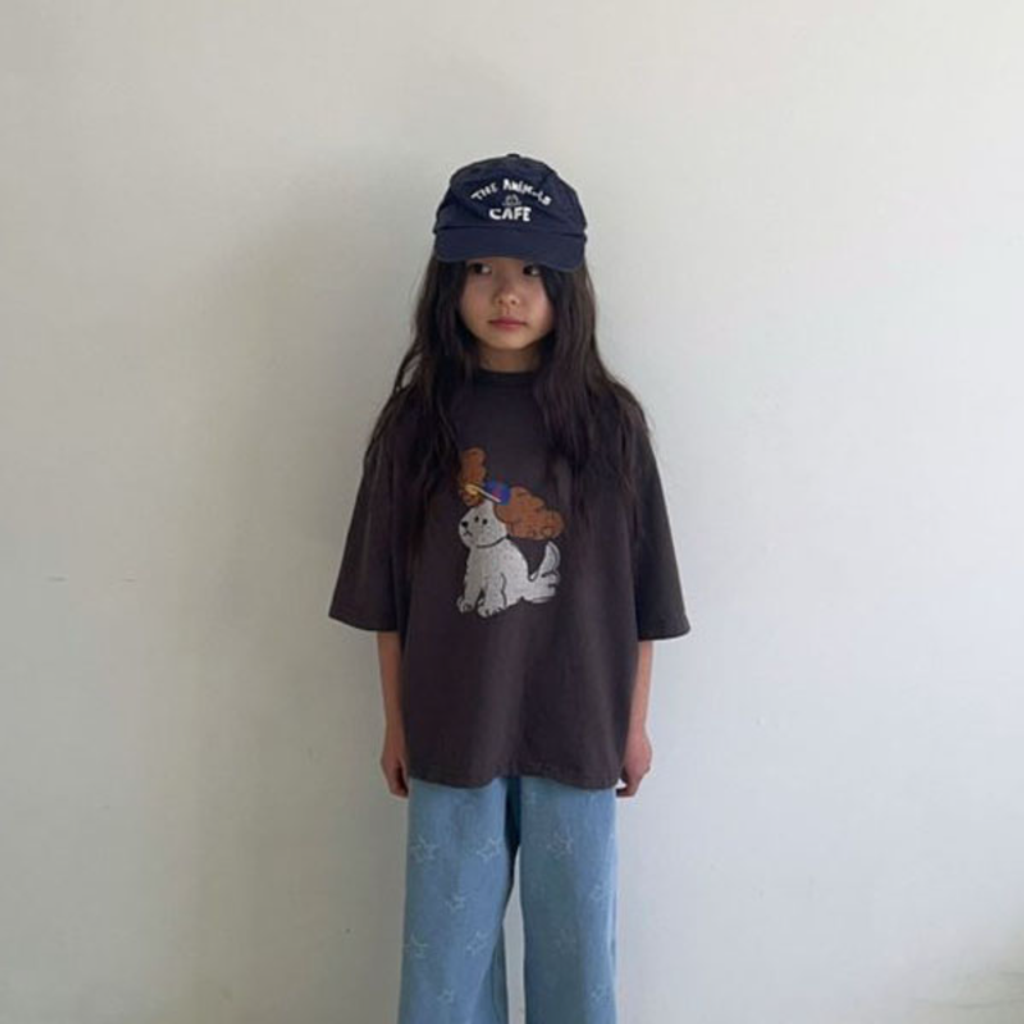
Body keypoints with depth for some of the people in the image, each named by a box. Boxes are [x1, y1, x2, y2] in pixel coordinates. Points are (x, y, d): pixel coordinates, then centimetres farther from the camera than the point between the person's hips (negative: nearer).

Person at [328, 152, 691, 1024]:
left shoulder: (608, 419, -5)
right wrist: (396, 721, 4)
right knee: (447, 938, 14)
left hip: (576, 728, 0)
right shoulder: (417, 419, -3)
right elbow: (387, 594, 1)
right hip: (451, 730, 1)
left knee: (575, 935, 15)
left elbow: (638, 588, 0)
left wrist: (635, 720, 3)